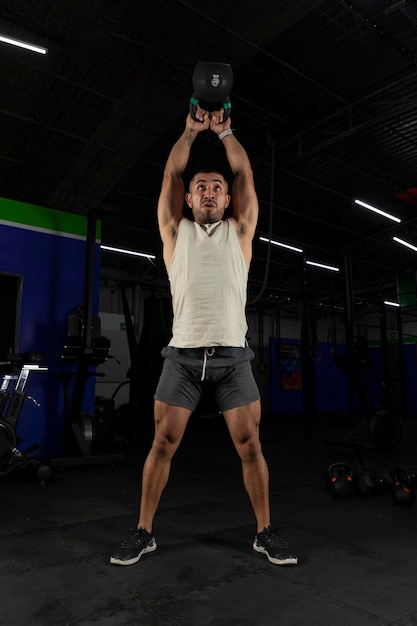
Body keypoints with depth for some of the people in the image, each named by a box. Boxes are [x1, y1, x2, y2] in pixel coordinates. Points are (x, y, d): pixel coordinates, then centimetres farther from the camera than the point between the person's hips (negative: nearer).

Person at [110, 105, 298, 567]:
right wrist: (192, 130, 16)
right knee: (162, 444, 4)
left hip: (232, 357, 0)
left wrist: (225, 132, 18)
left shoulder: (239, 232, 12)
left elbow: (245, 176, 9)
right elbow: (171, 175, 9)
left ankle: (265, 533, 22)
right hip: (183, 355, 0)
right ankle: (143, 532, 21)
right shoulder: (176, 233, 12)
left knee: (250, 446, 3)